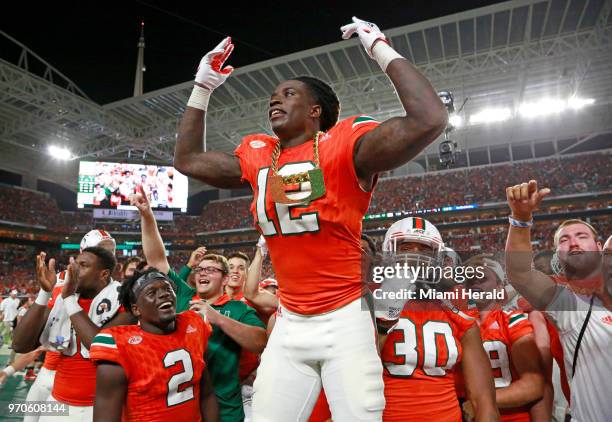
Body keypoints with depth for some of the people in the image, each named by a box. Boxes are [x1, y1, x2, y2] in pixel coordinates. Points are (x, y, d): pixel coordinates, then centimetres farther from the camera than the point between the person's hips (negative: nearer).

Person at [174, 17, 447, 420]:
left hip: (345, 319, -5)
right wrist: (202, 88, 18)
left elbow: (430, 120, -22)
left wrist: (383, 50, -13)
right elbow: (187, 159, 21)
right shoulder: (257, 157, 9)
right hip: (290, 324, 5)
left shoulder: (343, 144, -9)